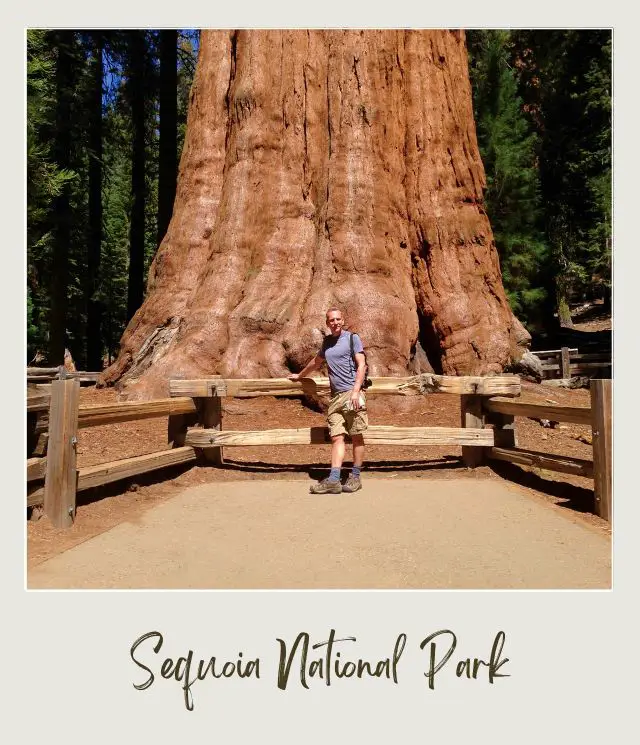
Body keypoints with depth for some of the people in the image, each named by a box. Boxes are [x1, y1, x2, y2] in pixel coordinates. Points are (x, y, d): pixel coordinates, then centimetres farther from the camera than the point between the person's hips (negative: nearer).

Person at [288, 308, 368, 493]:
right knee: (336, 437, -4)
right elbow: (316, 362, 35)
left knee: (356, 436, 0)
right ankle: (333, 480, -9)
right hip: (335, 396, 5)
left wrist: (355, 391, -17)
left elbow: (362, 365, -5)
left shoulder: (352, 338, 3)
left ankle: (355, 477, 7)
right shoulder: (327, 342, 19)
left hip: (352, 393, -5)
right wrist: (299, 375, 47)